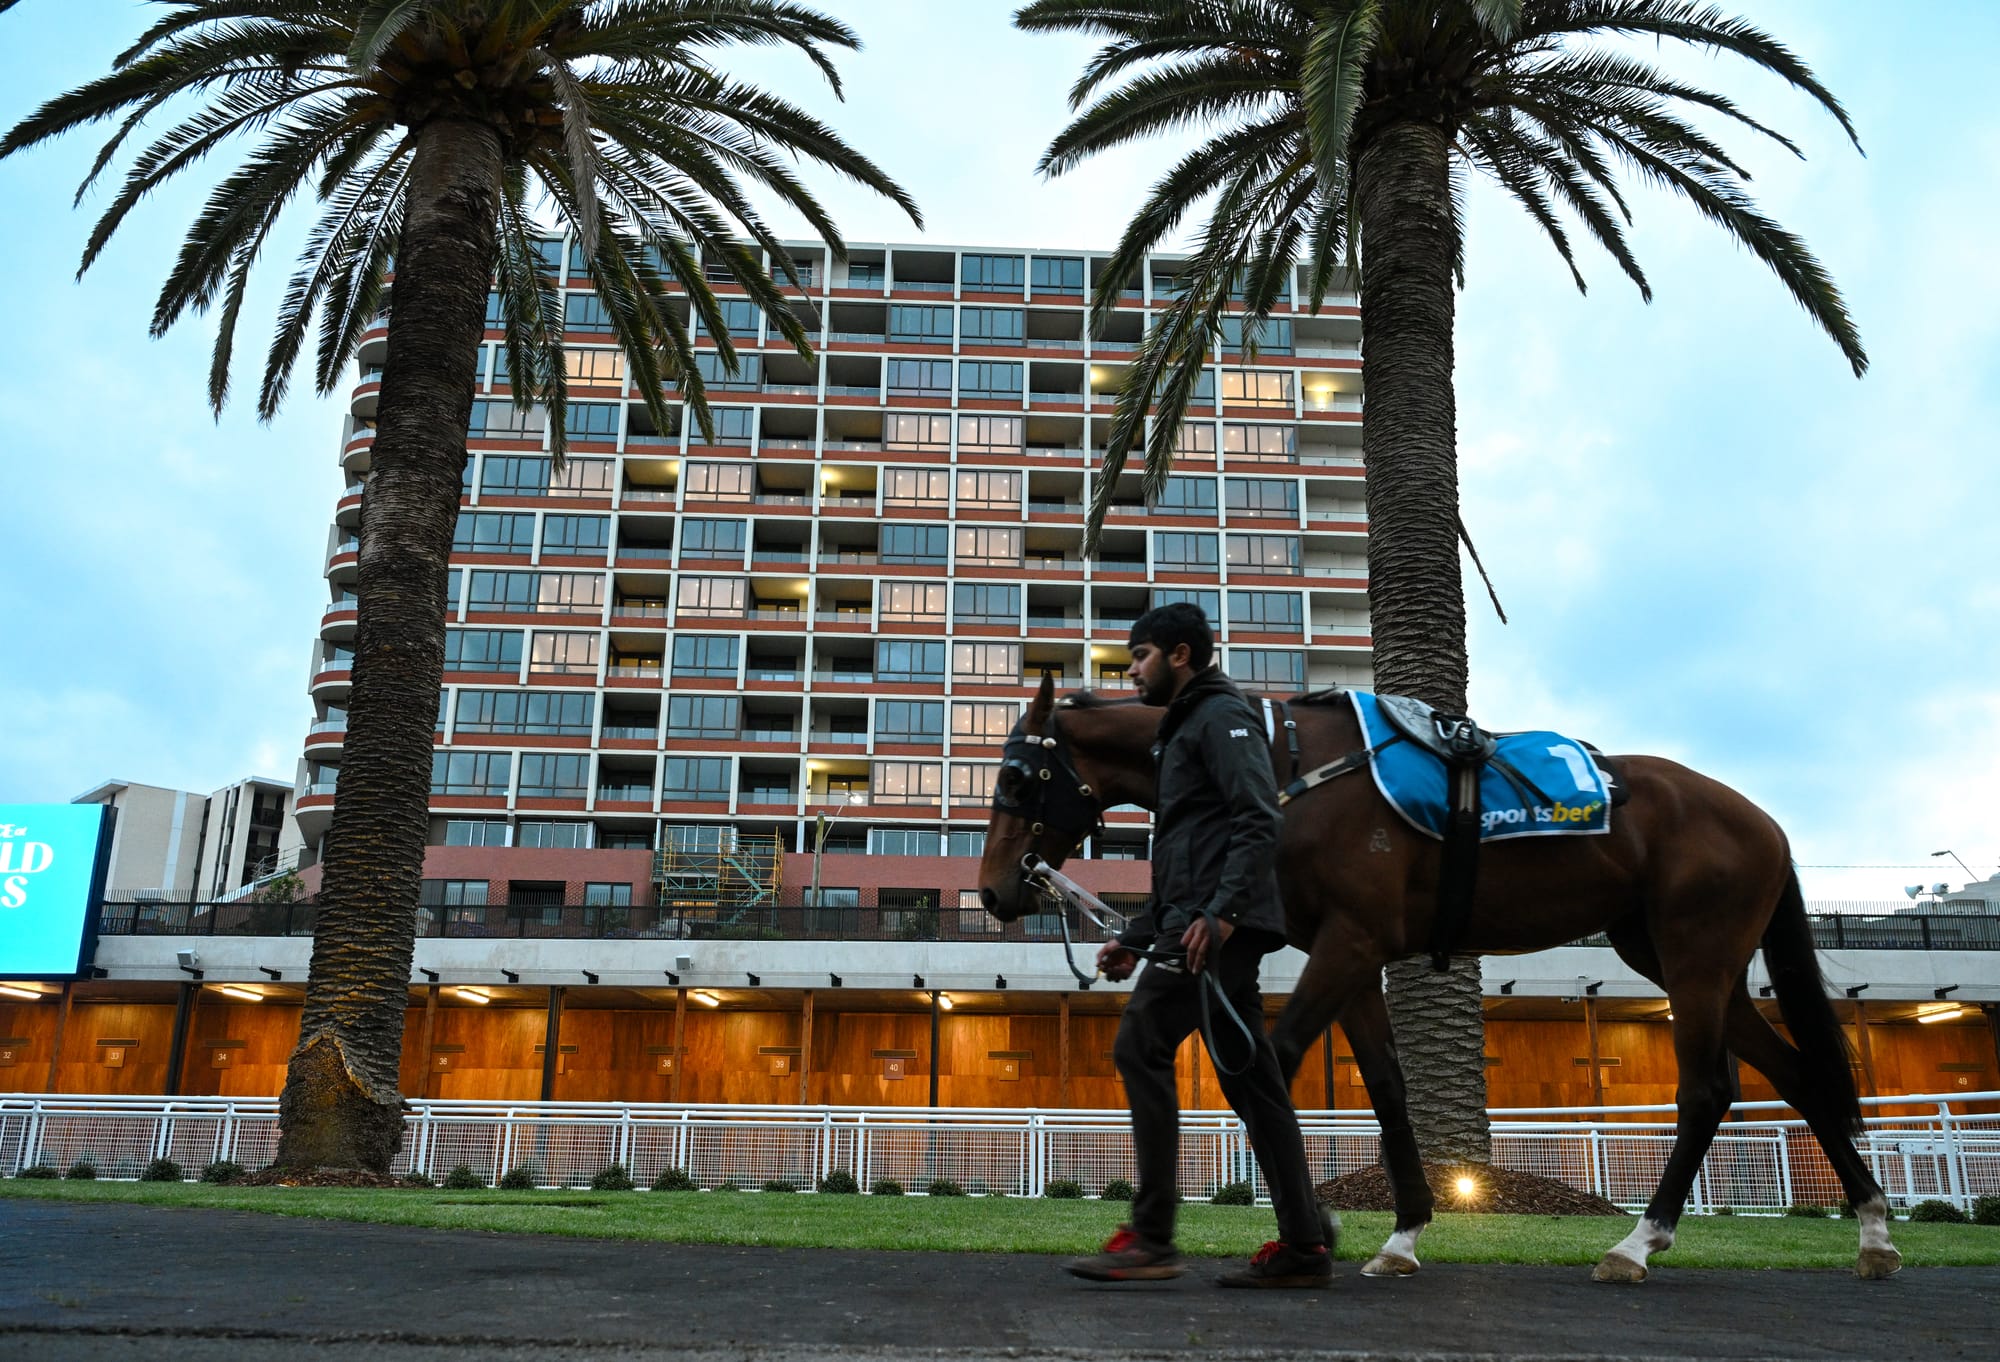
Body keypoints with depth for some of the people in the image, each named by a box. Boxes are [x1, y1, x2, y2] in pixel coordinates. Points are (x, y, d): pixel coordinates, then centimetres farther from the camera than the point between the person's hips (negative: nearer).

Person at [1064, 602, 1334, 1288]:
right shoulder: (1182, 730, 28)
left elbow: (1259, 823, -18)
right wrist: (1134, 939, 23)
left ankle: (1151, 1238, -12)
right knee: (1248, 1074, 8)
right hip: (1205, 927, 10)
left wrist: (1221, 911, -28)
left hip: (1218, 926, -10)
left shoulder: (1221, 717, -3)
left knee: (1140, 1046, -13)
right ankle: (1304, 1244, 11)